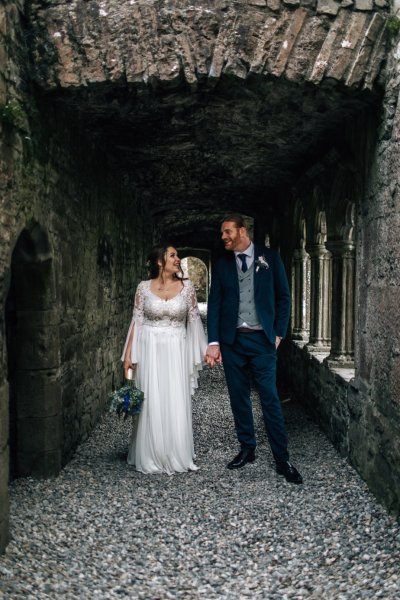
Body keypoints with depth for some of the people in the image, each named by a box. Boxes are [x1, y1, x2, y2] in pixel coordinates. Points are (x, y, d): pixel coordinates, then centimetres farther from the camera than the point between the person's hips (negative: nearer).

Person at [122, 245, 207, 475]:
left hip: (176, 351, 1)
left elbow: (194, 319, 4)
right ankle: (151, 458, 20)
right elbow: (137, 321, 2)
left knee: (177, 404, 2)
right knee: (151, 404, 4)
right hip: (150, 350, 0)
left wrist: (206, 348, -2)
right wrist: (128, 354, -1)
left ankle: (177, 457, 19)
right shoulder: (144, 287, 0)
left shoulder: (186, 286, 2)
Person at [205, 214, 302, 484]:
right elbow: (214, 305, 4)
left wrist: (279, 333, -2)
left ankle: (282, 459, 6)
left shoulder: (270, 258, 2)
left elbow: (283, 297, 4)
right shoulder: (222, 265, 7)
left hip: (262, 340, -2)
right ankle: (247, 449, 24)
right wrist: (214, 342, -4)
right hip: (231, 340, 3)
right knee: (239, 398, 9)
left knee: (270, 399, -2)